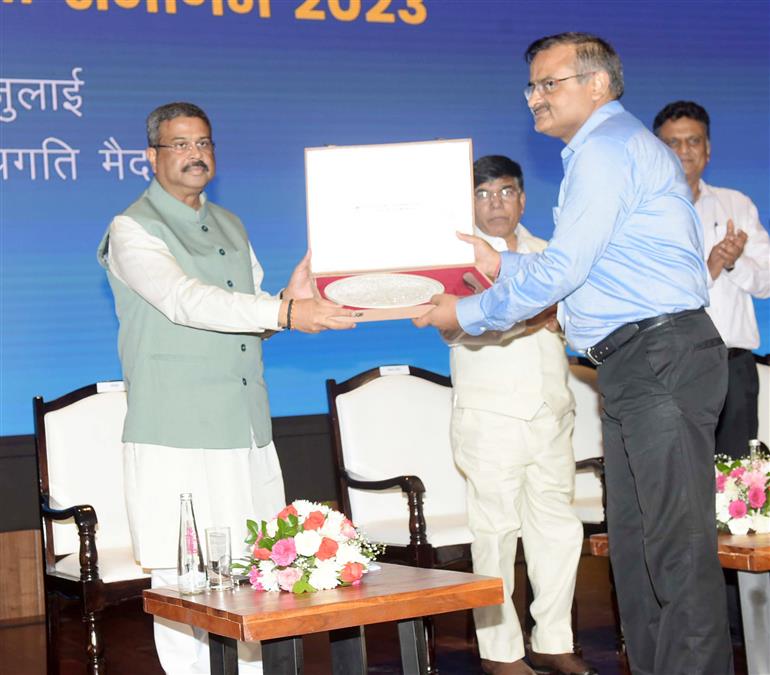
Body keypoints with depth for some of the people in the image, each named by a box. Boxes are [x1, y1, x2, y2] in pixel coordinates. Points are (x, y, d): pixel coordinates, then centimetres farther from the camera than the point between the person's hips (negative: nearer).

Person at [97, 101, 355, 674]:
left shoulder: (231, 227, 19)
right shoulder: (133, 230, -4)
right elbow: (186, 300, -20)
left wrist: (291, 298, 1)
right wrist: (284, 312, -30)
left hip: (249, 434, 6)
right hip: (175, 440, -6)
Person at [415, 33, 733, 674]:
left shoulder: (607, 146, -9)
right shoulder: (612, 147, 23)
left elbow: (562, 270, -14)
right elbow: (584, 271, 24)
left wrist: (467, 314, -5)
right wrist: (500, 263, 22)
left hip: (662, 357, -11)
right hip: (637, 365, 11)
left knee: (678, 543, -10)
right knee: (634, 543, 11)